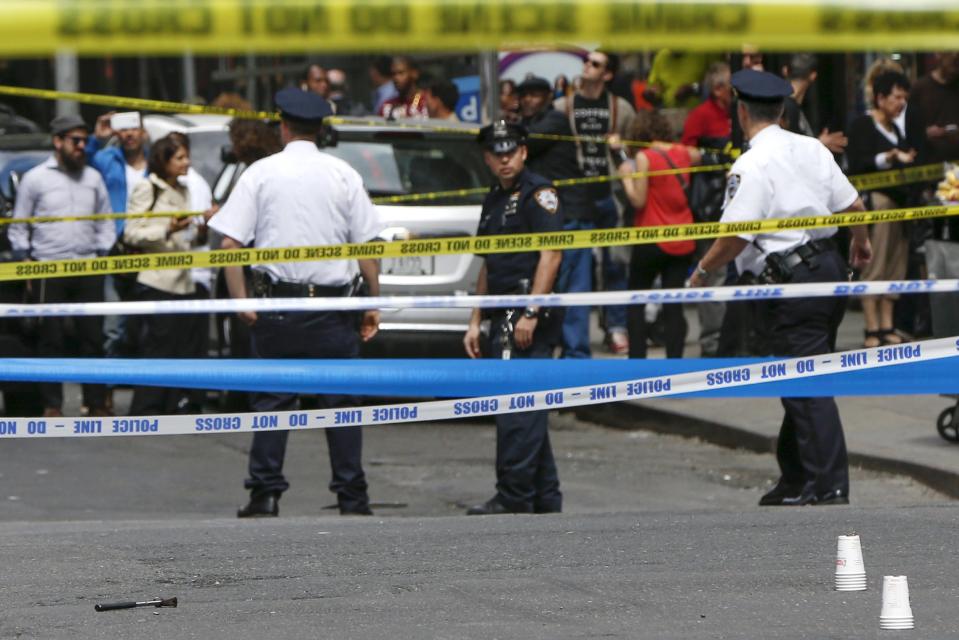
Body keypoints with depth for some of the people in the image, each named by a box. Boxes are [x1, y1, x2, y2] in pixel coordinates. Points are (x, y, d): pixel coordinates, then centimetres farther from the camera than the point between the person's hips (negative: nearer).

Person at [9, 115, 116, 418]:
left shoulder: (93, 178, 12)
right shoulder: (35, 179, 2)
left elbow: (106, 222, 17)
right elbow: (18, 227, 4)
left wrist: (102, 254, 5)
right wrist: (26, 264, -2)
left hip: (88, 270, 3)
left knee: (92, 335, 1)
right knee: (52, 338, -2)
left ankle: (96, 403, 6)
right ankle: (52, 404, 3)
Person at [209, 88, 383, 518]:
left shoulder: (260, 173, 1)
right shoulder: (343, 175, 3)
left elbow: (230, 242, -5)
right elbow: (367, 243, 2)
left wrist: (241, 300, -4)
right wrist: (373, 302, 7)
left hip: (277, 300, 0)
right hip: (333, 301, 0)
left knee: (273, 399, 4)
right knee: (340, 400, 4)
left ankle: (265, 494, -1)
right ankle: (352, 497, 3)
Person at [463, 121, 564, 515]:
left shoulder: (538, 192, -6)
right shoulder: (494, 201, 21)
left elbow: (551, 254, -15)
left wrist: (531, 312, -20)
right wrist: (475, 322, 21)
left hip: (529, 316, -9)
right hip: (504, 317, 9)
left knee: (517, 408, -12)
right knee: (527, 409, 11)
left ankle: (514, 497, -12)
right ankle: (544, 498, 15)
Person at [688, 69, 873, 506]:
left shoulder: (751, 166, -15)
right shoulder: (811, 149, 8)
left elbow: (734, 237, -18)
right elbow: (852, 204, 16)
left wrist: (701, 271, -1)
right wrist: (860, 241, 38)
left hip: (791, 284, -8)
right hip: (828, 267, 8)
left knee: (808, 391, -8)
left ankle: (831, 489, -11)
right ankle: (795, 479, 25)